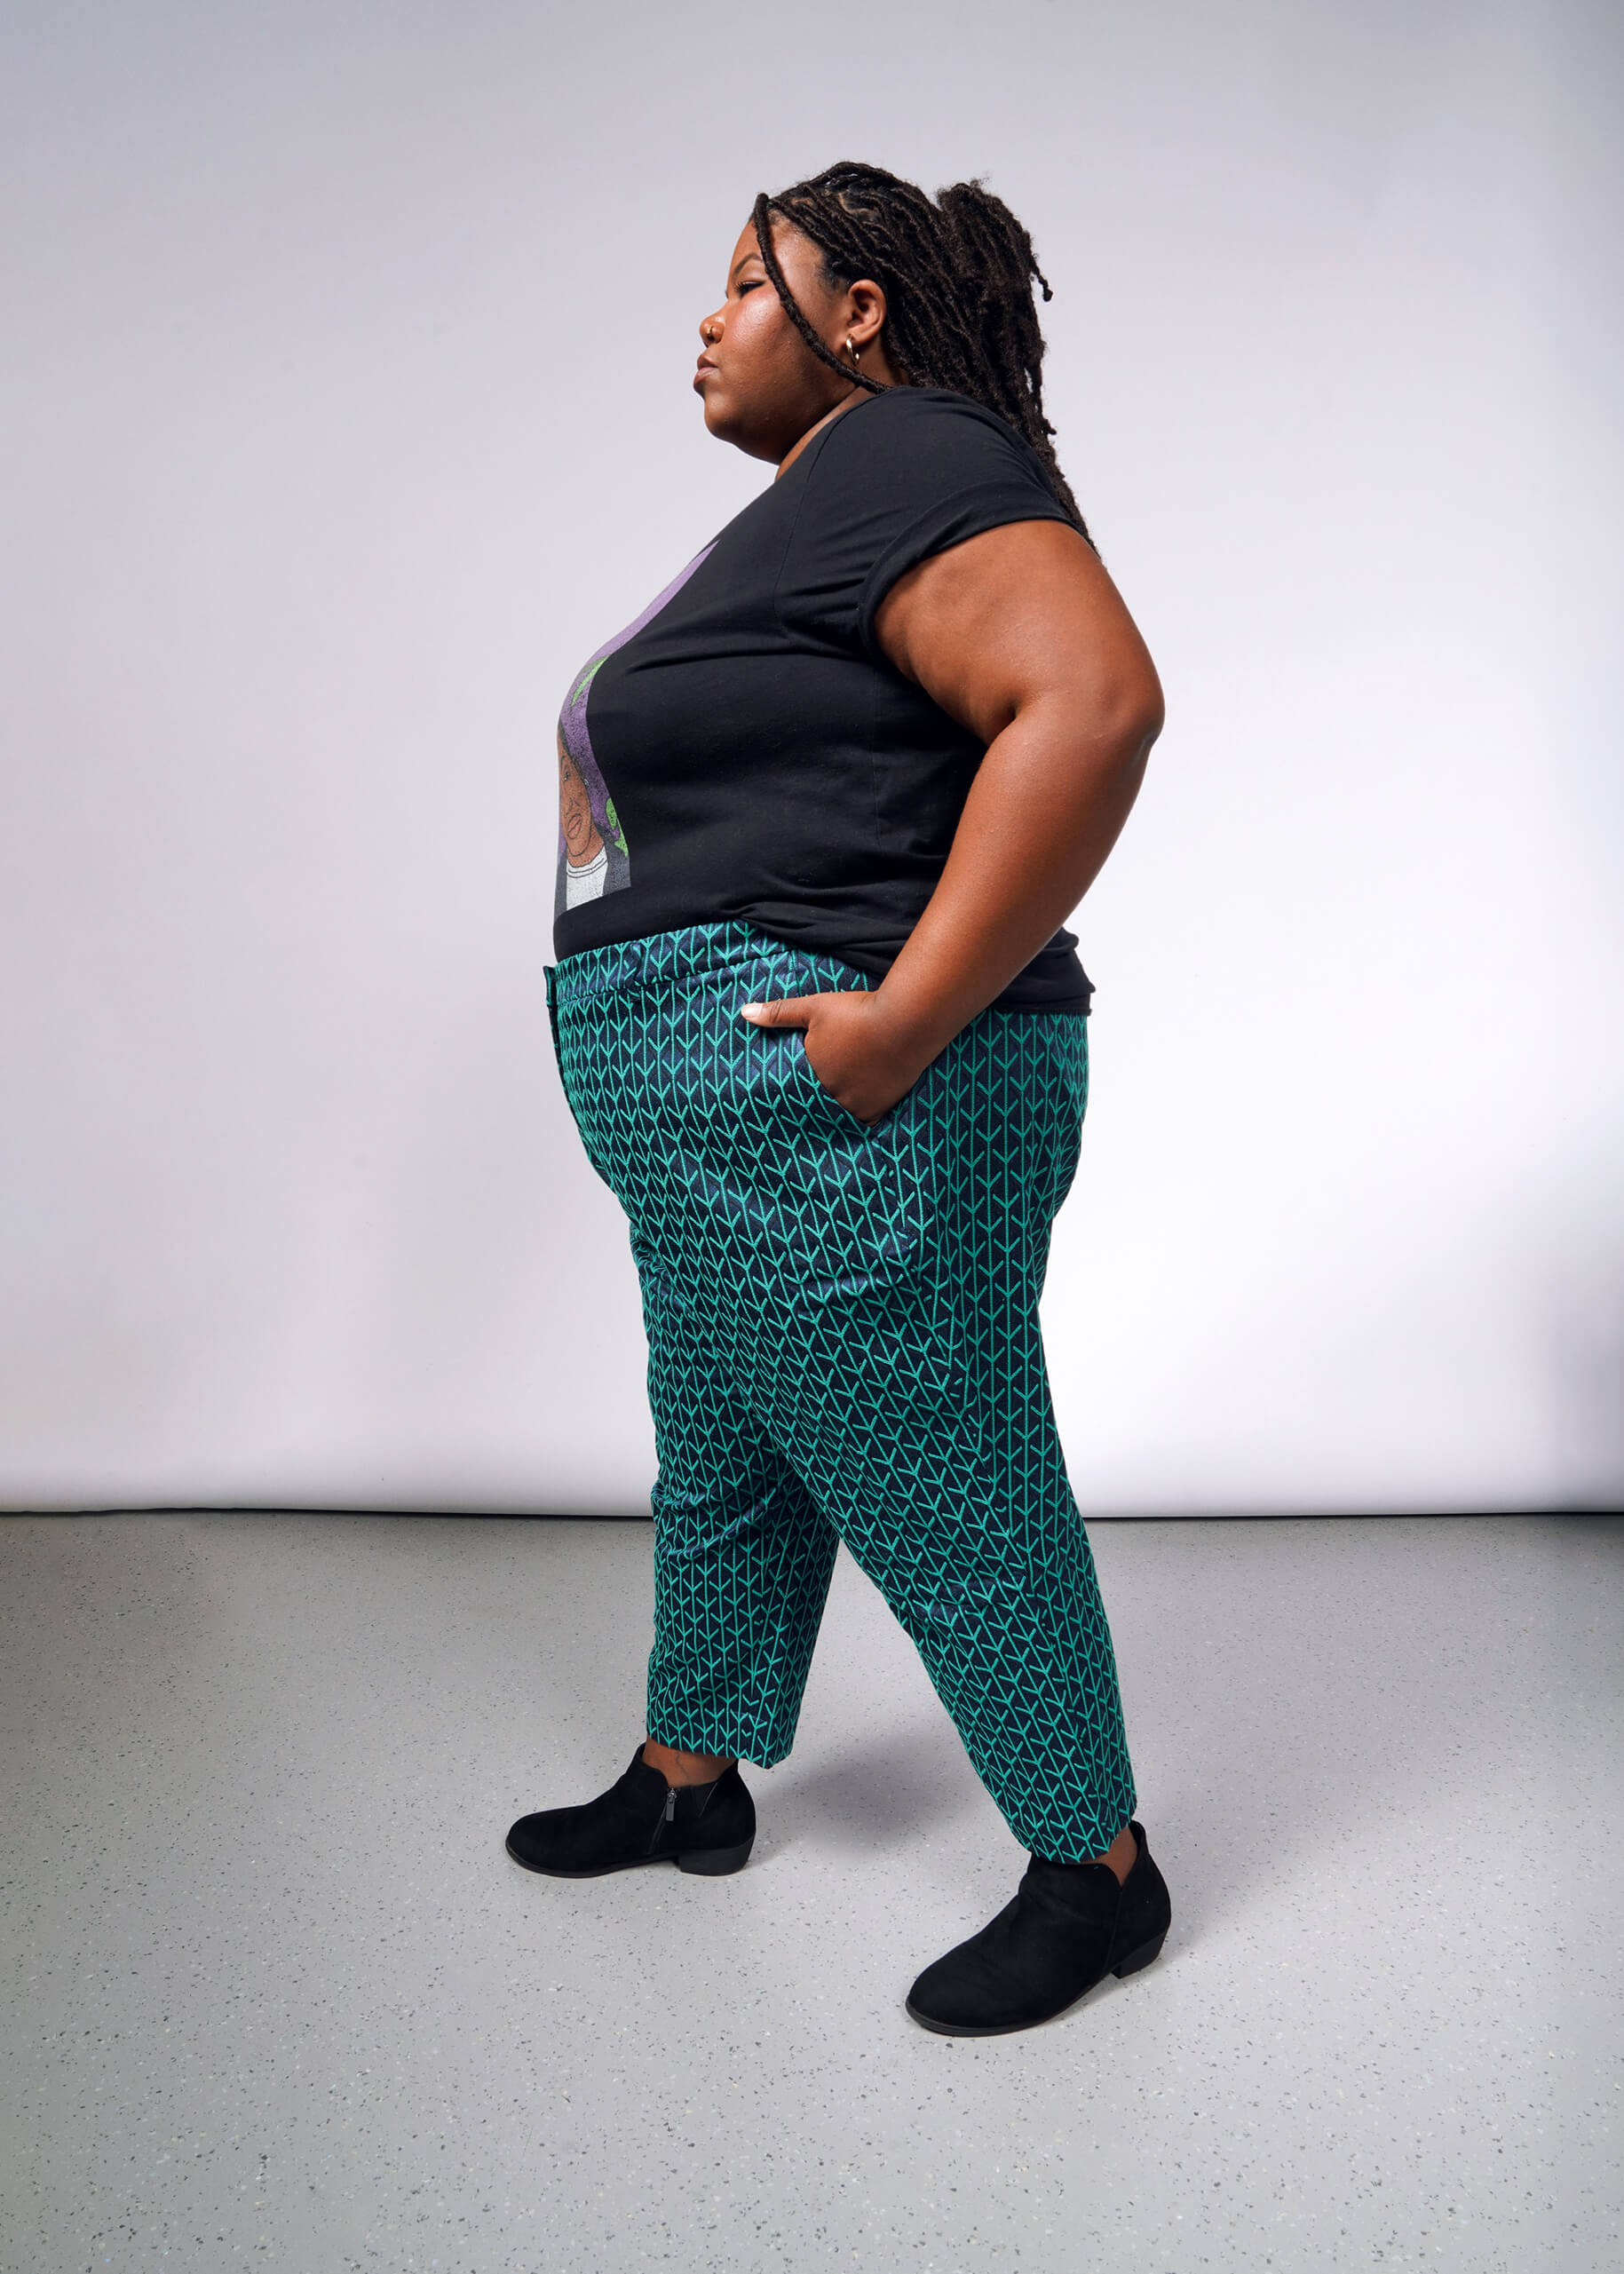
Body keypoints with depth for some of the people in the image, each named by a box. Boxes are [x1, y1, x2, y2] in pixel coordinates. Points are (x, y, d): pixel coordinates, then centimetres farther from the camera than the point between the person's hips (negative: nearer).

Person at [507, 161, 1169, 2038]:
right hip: (732, 1129, 11)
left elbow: (1093, 700, -29)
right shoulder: (810, 501, 19)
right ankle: (689, 1782, 41)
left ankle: (1097, 1869, 21)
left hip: (835, 1116, -11)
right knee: (722, 1465, 22)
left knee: (950, 1496, 2)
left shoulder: (907, 462, -13)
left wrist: (906, 1018, -28)